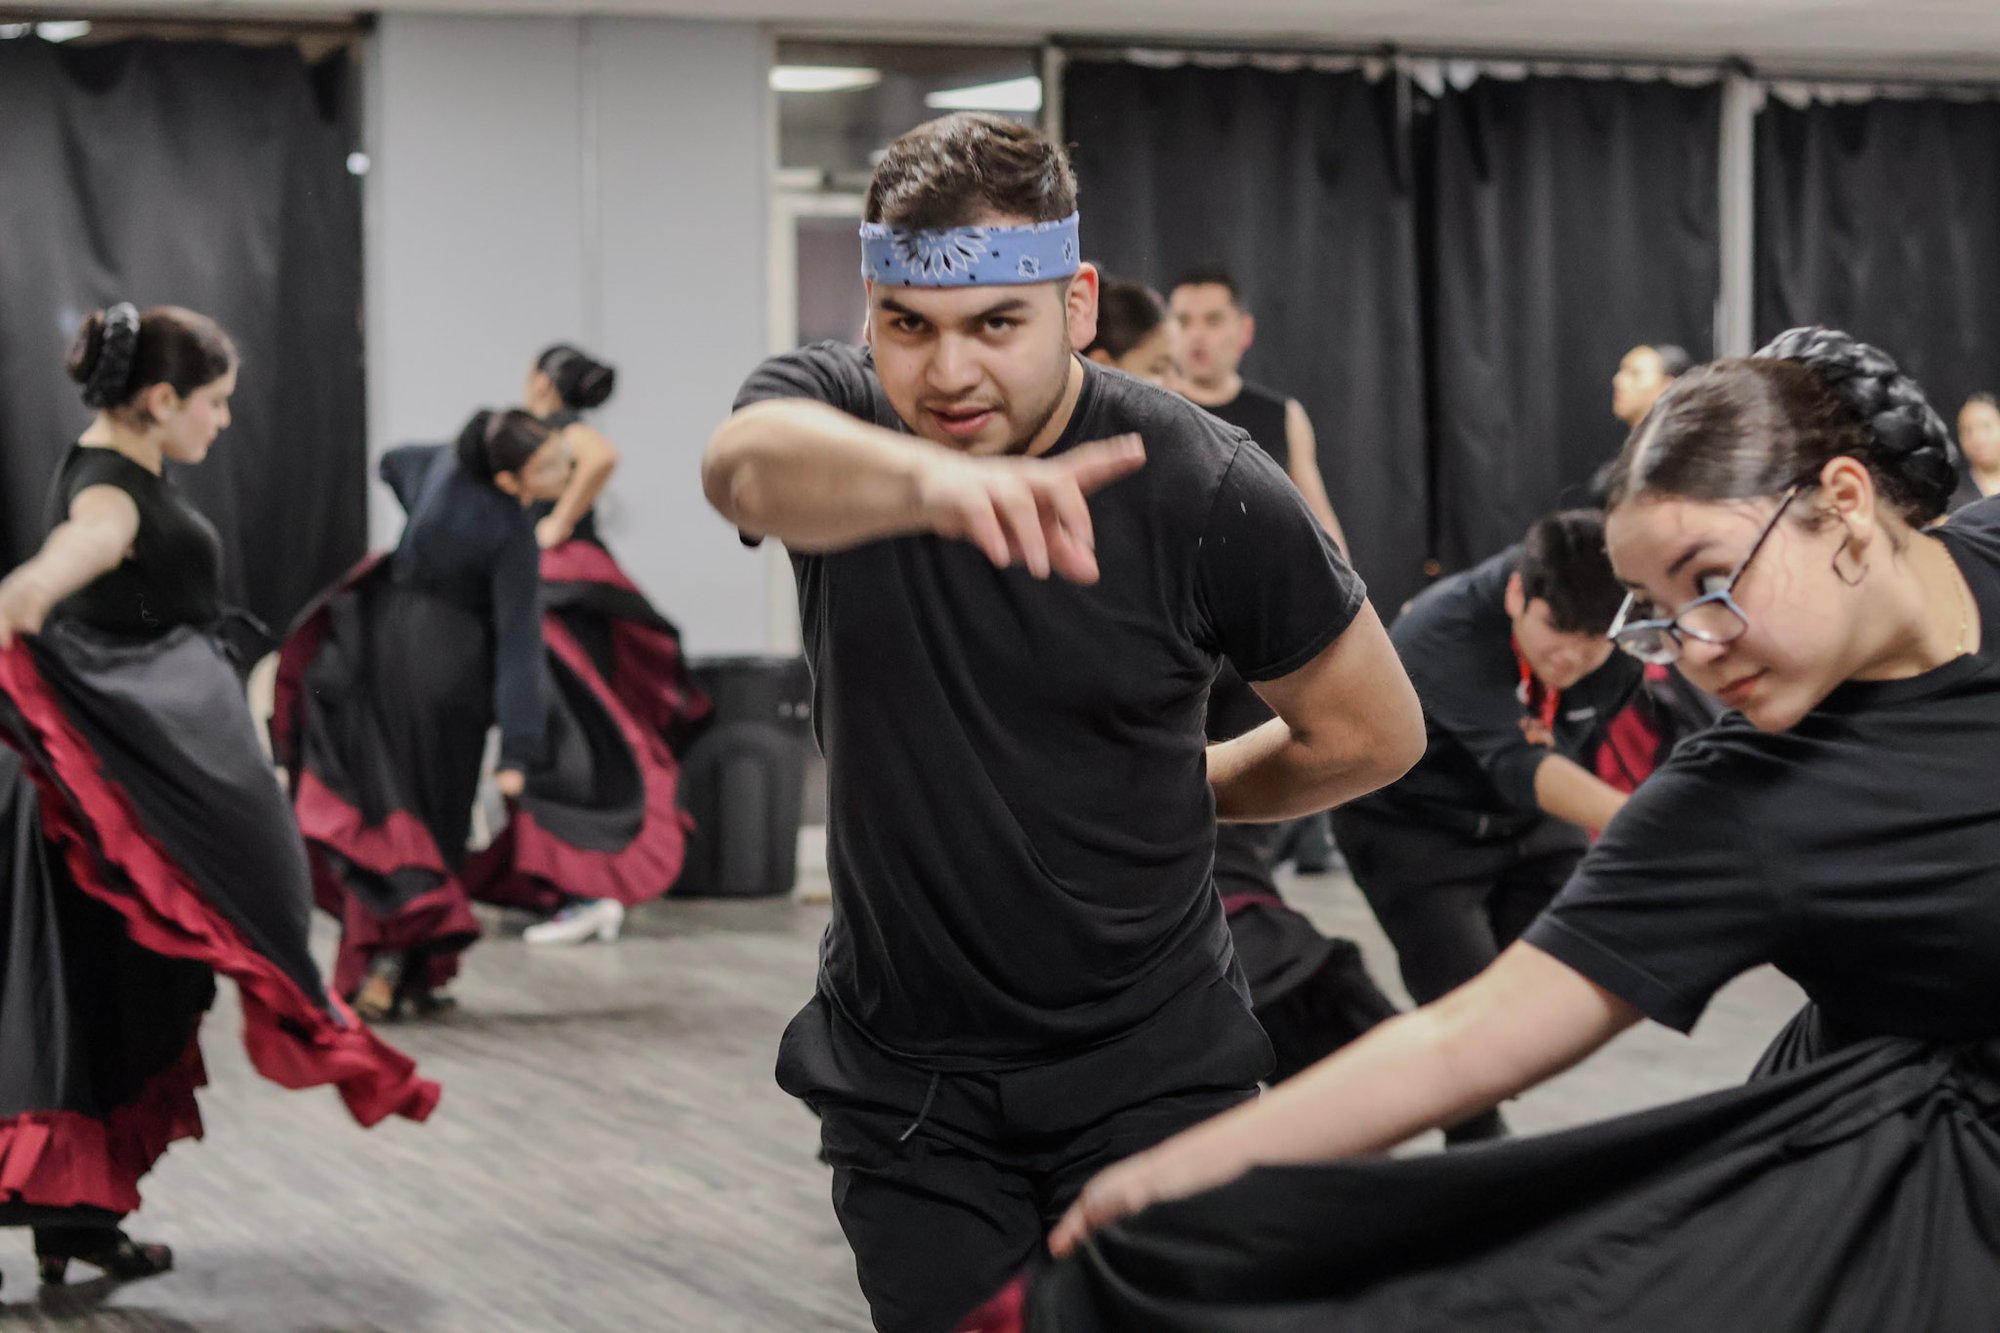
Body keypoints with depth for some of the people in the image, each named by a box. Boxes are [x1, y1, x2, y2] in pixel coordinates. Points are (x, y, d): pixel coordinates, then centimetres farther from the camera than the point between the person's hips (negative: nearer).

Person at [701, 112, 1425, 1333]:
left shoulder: (1207, 490, -14)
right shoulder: (830, 412, -10)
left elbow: (1373, 732, -1)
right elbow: (749, 465, -38)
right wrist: (928, 482, -58)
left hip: (1151, 1068, -2)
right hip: (902, 1081, 2)